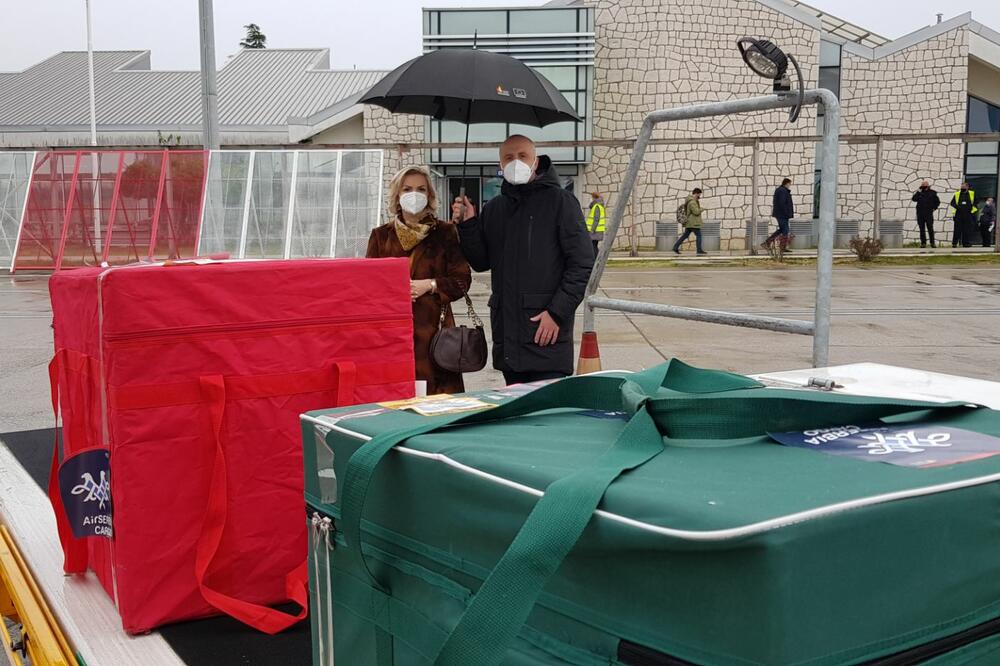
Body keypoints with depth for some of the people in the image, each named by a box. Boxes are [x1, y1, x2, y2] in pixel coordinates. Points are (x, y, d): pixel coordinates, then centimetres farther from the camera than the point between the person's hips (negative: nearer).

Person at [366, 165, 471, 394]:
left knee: (436, 396, -8)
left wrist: (429, 285, -10)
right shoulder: (381, 235, 12)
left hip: (433, 327, -1)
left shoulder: (444, 233, 8)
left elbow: (462, 279, 5)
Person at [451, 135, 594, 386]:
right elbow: (481, 262, 16)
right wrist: (467, 226, 0)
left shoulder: (559, 201, -2)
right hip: (506, 331, 6)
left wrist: (557, 312, -14)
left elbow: (582, 263, -7)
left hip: (547, 330, -5)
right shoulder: (494, 208, 16)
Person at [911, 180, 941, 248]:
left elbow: (937, 201, 15)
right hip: (920, 214, 2)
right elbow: (914, 199, -8)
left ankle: (932, 243, 0)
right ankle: (923, 243, 7)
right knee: (922, 229, 3)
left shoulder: (932, 193, 6)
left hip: (929, 214, -2)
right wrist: (918, 192, -15)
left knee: (930, 228, -4)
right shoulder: (919, 193, 8)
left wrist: (934, 208, 7)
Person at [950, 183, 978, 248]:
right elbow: (952, 203, 10)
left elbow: (975, 202, 16)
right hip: (959, 214, 0)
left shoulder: (972, 194, 9)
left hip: (968, 215, 0)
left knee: (968, 230, 1)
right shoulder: (957, 194, 8)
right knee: (957, 229, -2)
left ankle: (967, 243, 6)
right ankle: (954, 243, 2)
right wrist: (957, 206, -6)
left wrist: (972, 207, 0)